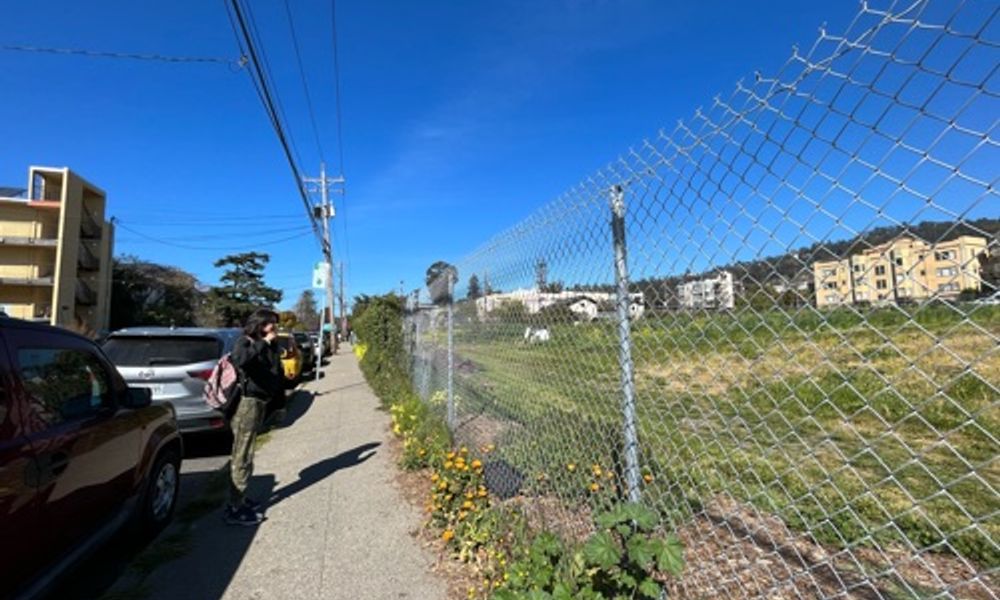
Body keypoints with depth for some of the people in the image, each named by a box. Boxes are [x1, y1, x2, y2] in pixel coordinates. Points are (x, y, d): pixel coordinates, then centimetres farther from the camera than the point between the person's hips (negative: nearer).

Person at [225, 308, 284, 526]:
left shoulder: (269, 346, 9)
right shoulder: (245, 342, -12)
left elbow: (276, 373, 14)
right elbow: (240, 360, -36)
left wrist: (280, 400, 12)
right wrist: (264, 343, -27)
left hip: (260, 402, 8)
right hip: (247, 402, -8)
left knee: (244, 454, 17)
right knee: (243, 456, -2)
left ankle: (239, 499, 29)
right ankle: (235, 510, 6)